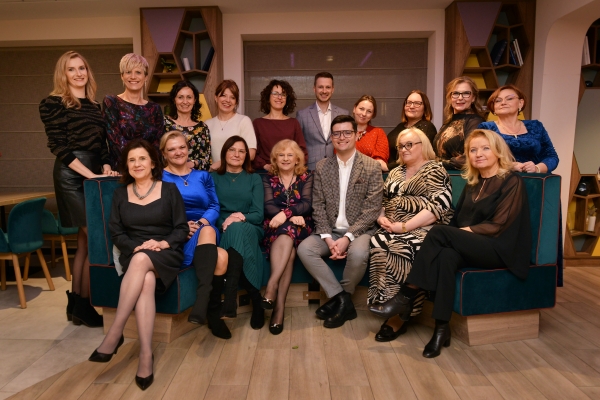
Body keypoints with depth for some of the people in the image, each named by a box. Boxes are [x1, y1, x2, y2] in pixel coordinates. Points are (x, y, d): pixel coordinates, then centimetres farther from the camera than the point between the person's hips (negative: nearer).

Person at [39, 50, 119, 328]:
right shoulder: (53, 103, -2)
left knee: (86, 241, 9)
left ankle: (75, 302, 20)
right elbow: (58, 146, -11)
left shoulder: (94, 105, 17)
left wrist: (106, 169, -3)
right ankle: (83, 305, 5)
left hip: (94, 175, 7)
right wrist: (90, 175, -18)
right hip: (72, 176, -7)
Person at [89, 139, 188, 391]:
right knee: (146, 281, -34)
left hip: (166, 254, -1)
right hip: (133, 254, 2)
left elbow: (182, 229, 1)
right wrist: (137, 246, -12)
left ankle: (114, 334, -32)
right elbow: (116, 233, 7)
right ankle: (146, 354, -36)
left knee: (142, 261, -37)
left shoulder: (169, 189, 6)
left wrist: (163, 243, -17)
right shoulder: (120, 194, 14)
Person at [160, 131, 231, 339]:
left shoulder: (203, 176, 21)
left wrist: (201, 223, -12)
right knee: (220, 257, -34)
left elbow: (214, 207, 10)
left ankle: (207, 305, -33)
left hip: (207, 230, 3)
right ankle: (211, 311, -28)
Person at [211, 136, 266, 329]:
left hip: (249, 229, 0)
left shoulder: (254, 179, 15)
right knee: (231, 229, -38)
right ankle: (256, 300, -33)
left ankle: (229, 298, -47)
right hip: (223, 230, 1)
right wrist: (223, 222, -18)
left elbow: (259, 214, 3)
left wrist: (242, 217, -20)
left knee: (237, 230, -38)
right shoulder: (213, 178, 16)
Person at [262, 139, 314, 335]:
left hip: (299, 227, 0)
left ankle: (272, 285, -44)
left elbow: (306, 204, -3)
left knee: (287, 232, -36)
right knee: (289, 251, -32)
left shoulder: (306, 177, 14)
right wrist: (291, 216, -17)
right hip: (274, 228, 1)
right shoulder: (268, 179, 16)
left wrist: (285, 214, -21)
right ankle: (279, 304, -38)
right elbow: (268, 207, 0)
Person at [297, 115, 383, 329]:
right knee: (304, 249, -23)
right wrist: (328, 238, -13)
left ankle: (338, 299, -5)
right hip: (330, 231, 3)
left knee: (358, 253, -34)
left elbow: (372, 208, -9)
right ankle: (343, 301, -12)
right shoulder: (321, 167, 6)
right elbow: (318, 206, 1)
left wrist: (348, 237, -19)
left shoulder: (372, 167, -3)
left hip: (359, 231, -3)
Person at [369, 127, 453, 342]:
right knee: (378, 244, -27)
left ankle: (399, 315, -21)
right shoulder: (395, 173, 23)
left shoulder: (435, 170, 2)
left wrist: (404, 226, -18)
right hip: (392, 231, 5)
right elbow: (382, 202, 23)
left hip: (423, 230, -5)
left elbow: (437, 207, -11)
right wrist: (381, 218, 0)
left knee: (401, 250, -34)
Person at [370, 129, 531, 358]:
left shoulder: (511, 182, -3)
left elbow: (498, 226, -11)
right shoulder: (473, 183, 17)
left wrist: (464, 231, -14)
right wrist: (455, 234, -7)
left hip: (499, 249, -5)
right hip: (471, 247, 5)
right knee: (446, 256, -33)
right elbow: (458, 220, 14)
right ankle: (441, 328, -31)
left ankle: (406, 297, -25)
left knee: (439, 232, -29)